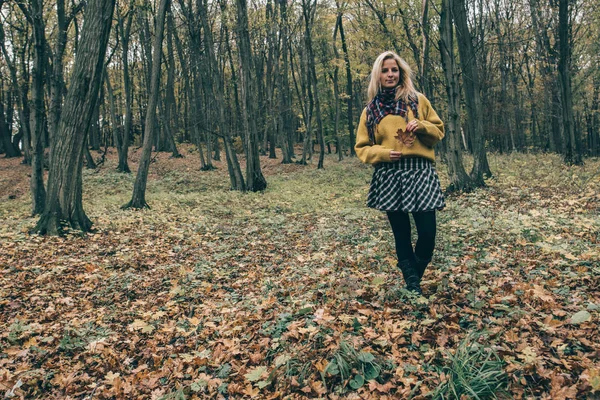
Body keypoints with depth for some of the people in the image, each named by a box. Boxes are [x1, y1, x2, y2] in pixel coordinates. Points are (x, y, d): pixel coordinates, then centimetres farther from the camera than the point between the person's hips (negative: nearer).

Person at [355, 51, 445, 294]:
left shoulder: (418, 100, 8)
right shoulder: (371, 110, 8)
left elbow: (438, 130, 13)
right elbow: (362, 148, 9)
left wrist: (421, 126, -8)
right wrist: (383, 153, -10)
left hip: (420, 172, 0)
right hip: (389, 176, 1)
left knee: (427, 233, -4)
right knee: (401, 235, 7)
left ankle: (415, 278, 23)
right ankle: (412, 285, 23)